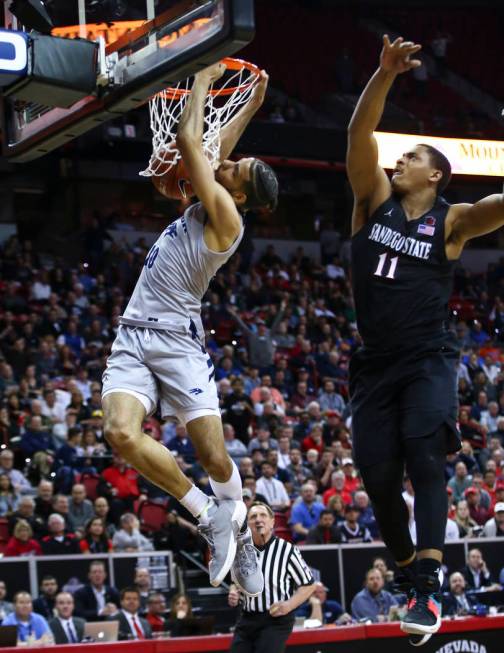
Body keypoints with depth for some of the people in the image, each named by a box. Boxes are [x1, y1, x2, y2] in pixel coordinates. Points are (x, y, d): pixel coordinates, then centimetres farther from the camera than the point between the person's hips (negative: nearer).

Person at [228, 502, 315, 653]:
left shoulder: (287, 550, -8)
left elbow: (308, 585, -1)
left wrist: (289, 605, -15)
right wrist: (233, 594, 2)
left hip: (276, 620, -6)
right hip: (246, 619, 6)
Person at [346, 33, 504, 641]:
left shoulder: (452, 221, 1)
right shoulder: (375, 200, 8)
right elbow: (359, 134, -5)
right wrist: (385, 75, -19)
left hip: (427, 361, -4)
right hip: (375, 364, 4)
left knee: (424, 456, -22)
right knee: (378, 476, 3)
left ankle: (427, 588, -29)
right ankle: (411, 575, 22)